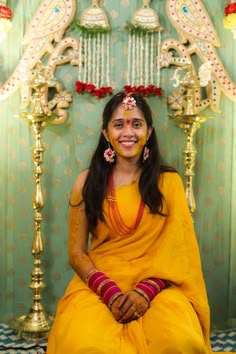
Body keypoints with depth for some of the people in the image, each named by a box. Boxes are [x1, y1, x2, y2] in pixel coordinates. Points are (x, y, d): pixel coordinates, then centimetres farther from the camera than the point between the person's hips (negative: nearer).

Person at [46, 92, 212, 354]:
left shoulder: (168, 181, 5)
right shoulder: (87, 182, 5)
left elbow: (178, 250, 1)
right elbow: (76, 252, 3)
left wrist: (146, 290, -16)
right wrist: (109, 291, -15)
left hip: (157, 284, 1)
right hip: (99, 284, 0)